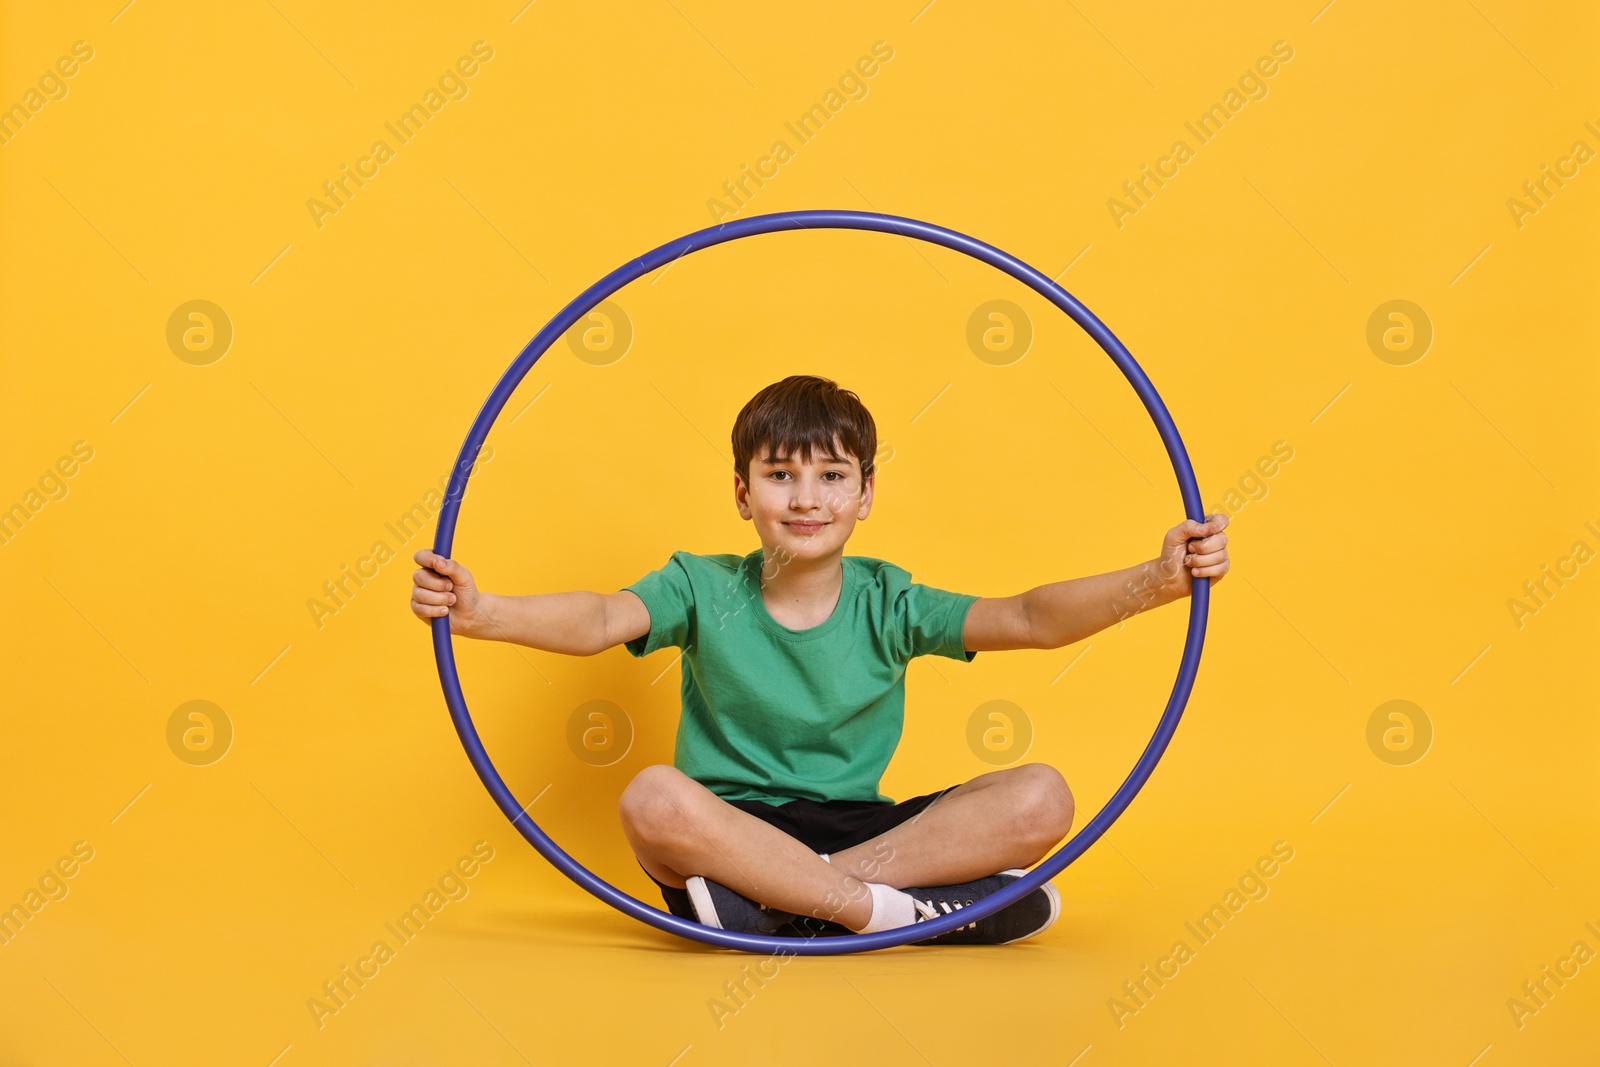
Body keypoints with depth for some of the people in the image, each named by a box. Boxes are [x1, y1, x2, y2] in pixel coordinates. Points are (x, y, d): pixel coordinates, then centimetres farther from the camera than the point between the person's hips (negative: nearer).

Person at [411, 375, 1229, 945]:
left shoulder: (887, 604, 2)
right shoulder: (703, 589, 0)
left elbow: (1031, 618, -9)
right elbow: (599, 620, -18)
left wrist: (1153, 581, -25)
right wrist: (482, 613, -38)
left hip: (855, 828, 2)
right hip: (728, 830, -2)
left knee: (1040, 798, -20)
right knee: (652, 798, -35)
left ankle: (776, 903, -27)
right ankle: (898, 907, -30)